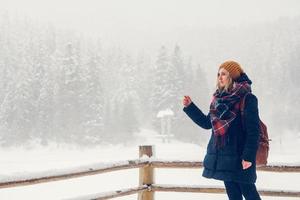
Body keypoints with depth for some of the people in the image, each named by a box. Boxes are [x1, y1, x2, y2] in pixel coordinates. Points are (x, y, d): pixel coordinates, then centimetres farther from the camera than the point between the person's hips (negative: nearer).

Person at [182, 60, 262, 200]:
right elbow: (207, 123, 20)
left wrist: (249, 156, -19)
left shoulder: (247, 99, -9)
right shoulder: (218, 99, 11)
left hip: (239, 157, -7)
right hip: (221, 156, 7)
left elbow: (253, 130, -13)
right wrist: (189, 107, 12)